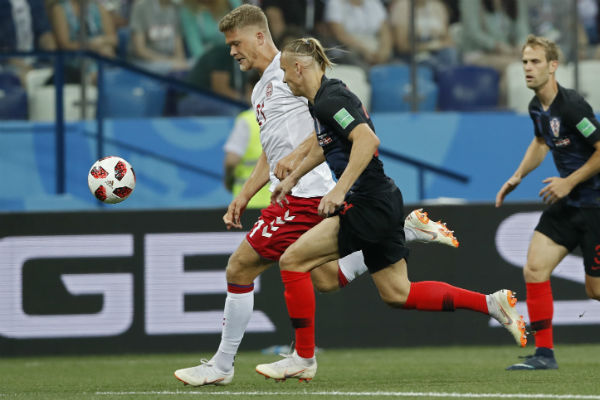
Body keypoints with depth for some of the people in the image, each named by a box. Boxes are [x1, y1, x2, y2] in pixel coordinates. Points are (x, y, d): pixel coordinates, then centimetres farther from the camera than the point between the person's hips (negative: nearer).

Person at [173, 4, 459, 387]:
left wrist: (299, 154, -24)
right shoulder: (261, 89, 22)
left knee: (240, 268, -8)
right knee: (327, 279, 11)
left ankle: (222, 365, -1)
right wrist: (244, 196, 21)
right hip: (291, 194, 10)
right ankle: (404, 229, 14)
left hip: (303, 194, -10)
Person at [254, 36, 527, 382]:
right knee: (398, 294, 13)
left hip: (370, 206, -10)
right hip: (384, 203, 10)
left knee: (293, 260, -8)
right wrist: (293, 178, 40)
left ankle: (303, 358, -3)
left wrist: (340, 190, -32)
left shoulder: (329, 100, -15)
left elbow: (367, 139, -29)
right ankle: (492, 304, 13)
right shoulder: (324, 98, 16)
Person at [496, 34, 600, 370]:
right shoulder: (537, 107, 6)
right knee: (534, 269, -4)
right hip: (567, 204, 8)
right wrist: (518, 176, 17)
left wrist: (569, 182, -18)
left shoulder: (572, 105, -21)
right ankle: (544, 353, -1)